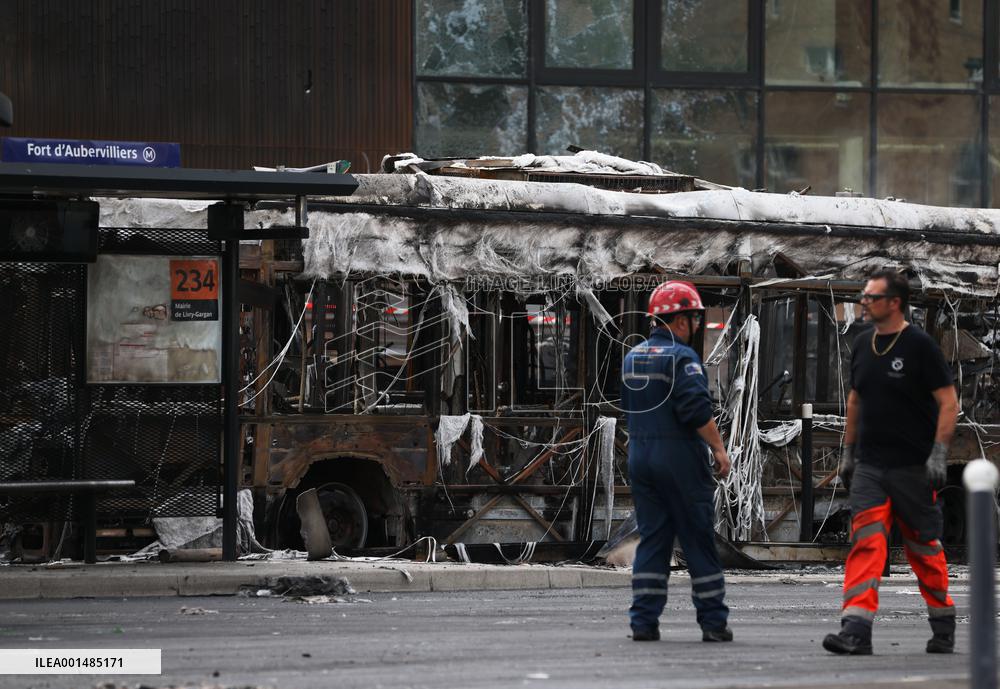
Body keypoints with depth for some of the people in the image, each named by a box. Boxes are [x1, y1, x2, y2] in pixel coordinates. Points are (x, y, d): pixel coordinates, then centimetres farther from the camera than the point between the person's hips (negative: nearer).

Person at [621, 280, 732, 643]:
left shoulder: (633, 357, 11)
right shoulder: (682, 357, -13)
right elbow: (698, 410, -21)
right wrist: (719, 448, -13)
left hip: (640, 456, 7)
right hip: (680, 456, -7)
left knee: (651, 540, 9)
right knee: (699, 541, 1)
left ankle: (644, 620, 2)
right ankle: (713, 622, 4)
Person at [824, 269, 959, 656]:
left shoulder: (919, 346, -8)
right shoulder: (863, 345, 10)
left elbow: (948, 403, -9)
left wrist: (938, 455, -16)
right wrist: (848, 452, 19)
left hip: (912, 467, -4)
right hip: (869, 465, 5)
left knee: (923, 547, 5)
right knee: (865, 542, -9)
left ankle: (943, 628, 22)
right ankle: (856, 631, -17)